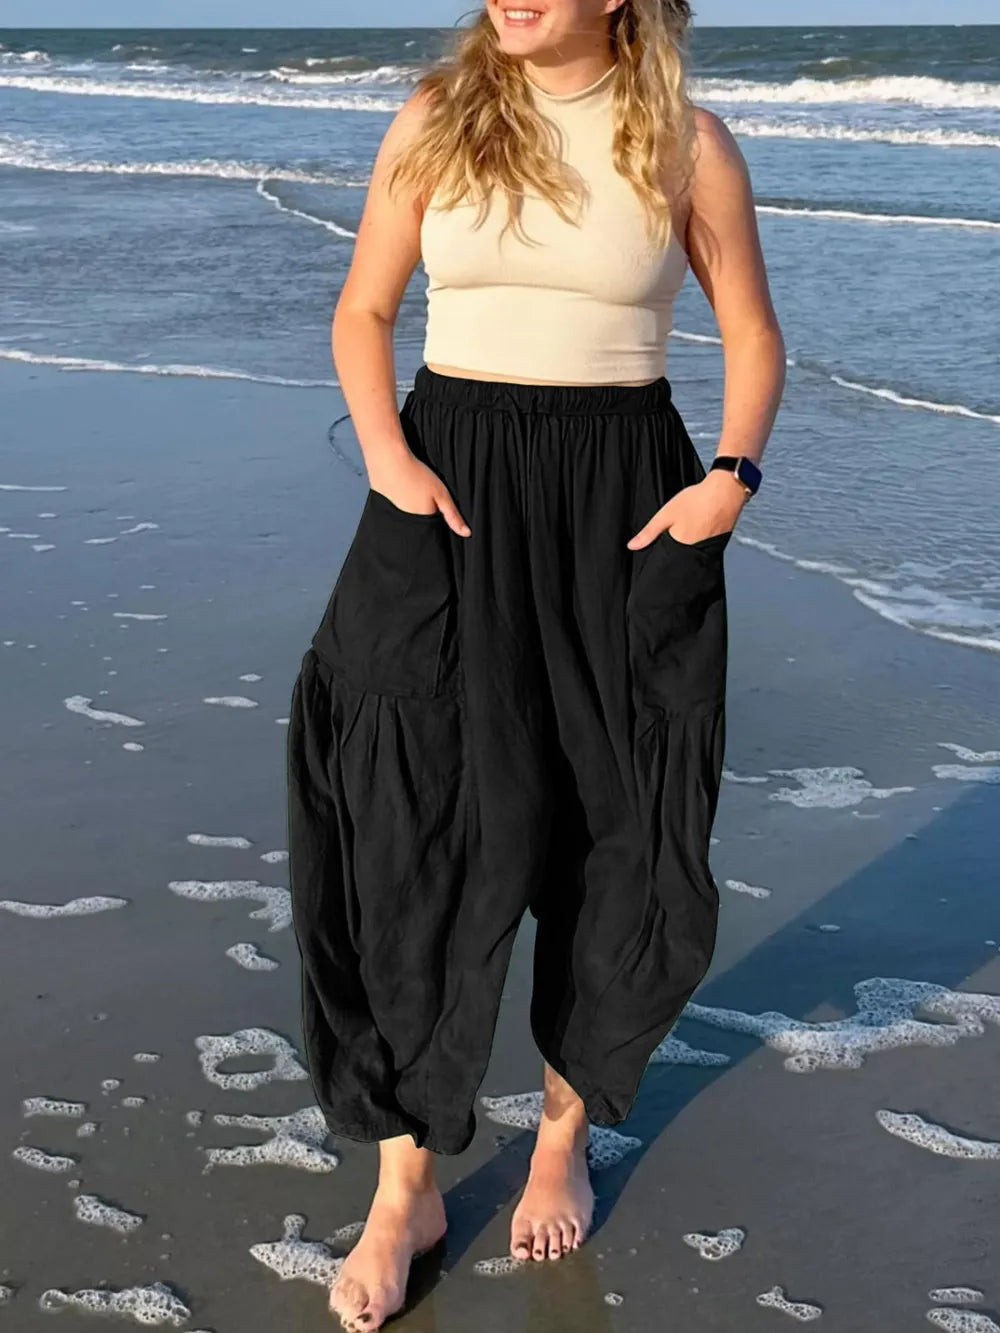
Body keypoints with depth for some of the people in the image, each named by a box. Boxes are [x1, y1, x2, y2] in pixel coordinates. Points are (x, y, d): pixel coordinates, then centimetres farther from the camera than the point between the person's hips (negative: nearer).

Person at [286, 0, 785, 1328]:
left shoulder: (687, 145, 1)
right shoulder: (435, 122, 3)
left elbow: (752, 333, 8)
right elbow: (363, 311, 9)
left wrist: (733, 471, -9)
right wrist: (387, 458, -8)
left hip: (623, 501, 0)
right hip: (453, 489, 0)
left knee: (617, 832, 6)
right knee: (418, 825, -5)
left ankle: (566, 1132, 31)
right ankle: (406, 1185, 10)